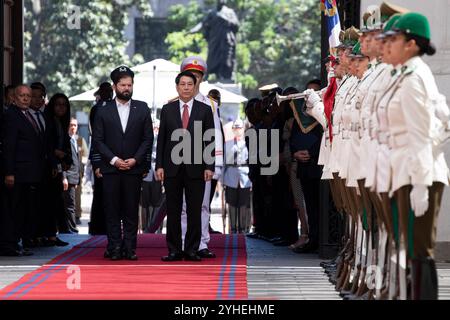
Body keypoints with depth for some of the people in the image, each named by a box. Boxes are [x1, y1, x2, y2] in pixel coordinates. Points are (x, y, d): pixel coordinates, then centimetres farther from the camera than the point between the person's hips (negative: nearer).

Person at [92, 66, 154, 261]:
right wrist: (113, 159, -9)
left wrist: (135, 160, -7)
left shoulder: (142, 109, 8)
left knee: (131, 211, 0)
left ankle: (129, 248, 3)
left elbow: (148, 138, 5)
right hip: (110, 169, 0)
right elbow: (97, 140, 2)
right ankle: (114, 248, 2)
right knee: (112, 211, -1)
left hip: (134, 168, 0)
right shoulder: (103, 112, 6)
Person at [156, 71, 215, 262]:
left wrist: (209, 166, -5)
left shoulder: (205, 110, 5)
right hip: (172, 167, 1)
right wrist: (159, 165, 0)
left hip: (196, 168, -1)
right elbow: (161, 139, 7)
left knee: (195, 211, 0)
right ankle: (174, 251, 8)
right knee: (173, 211, 3)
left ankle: (192, 250, 6)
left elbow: (210, 140, 3)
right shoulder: (167, 110, 8)